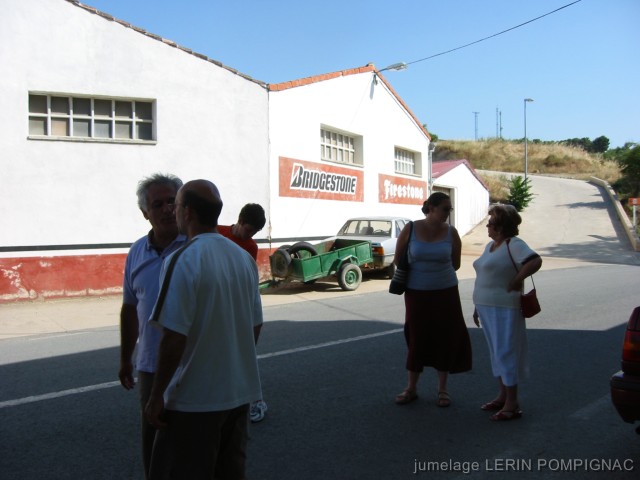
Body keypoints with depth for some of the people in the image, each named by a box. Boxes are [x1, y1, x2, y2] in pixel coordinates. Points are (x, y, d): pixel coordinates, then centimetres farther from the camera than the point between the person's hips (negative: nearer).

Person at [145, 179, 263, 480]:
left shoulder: (183, 261, -18)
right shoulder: (244, 257, 3)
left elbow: (174, 338, -21)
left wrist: (157, 396, -10)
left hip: (194, 399, -7)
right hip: (239, 392, 7)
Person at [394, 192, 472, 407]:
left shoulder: (451, 232, -5)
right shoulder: (410, 229, -8)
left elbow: (455, 264, 6)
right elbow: (397, 259, 5)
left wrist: (436, 271, 7)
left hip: (445, 292, 1)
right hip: (416, 293, -1)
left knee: (445, 339, 7)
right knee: (417, 339, 7)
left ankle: (442, 389, 23)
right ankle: (411, 388, 23)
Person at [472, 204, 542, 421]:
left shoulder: (514, 244, -14)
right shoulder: (490, 245, 14)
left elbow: (535, 261, -30)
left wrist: (516, 281, -20)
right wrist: (478, 306, 19)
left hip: (504, 309, -9)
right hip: (487, 307, 9)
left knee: (506, 353, -3)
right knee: (496, 352, 16)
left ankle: (512, 405, 6)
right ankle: (502, 395, 29)